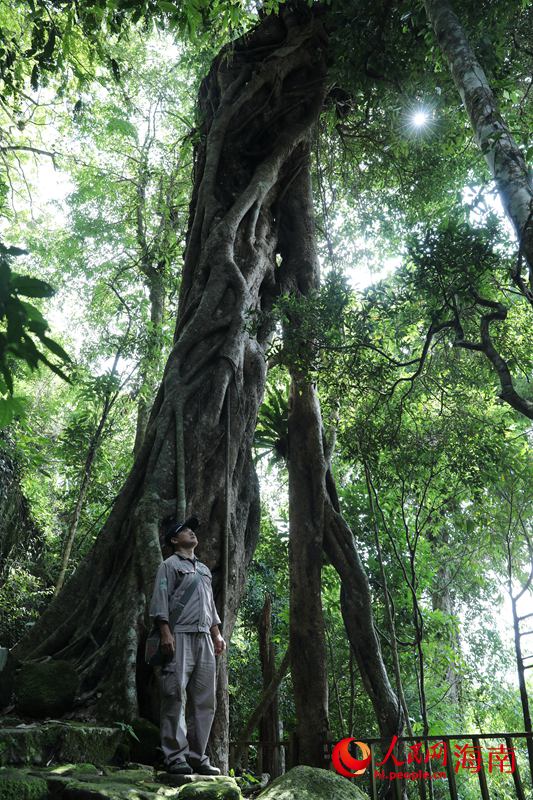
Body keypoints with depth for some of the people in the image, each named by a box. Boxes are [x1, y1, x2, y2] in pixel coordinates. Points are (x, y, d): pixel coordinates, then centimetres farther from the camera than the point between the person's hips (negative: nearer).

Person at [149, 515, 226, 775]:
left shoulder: (204, 569, 25)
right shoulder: (170, 565, 3)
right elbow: (160, 600, -6)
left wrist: (217, 635, 16)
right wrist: (166, 633, -17)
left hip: (204, 638, 7)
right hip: (180, 636, -7)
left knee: (205, 700, 5)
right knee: (175, 697, -7)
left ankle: (197, 756, 11)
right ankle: (175, 757, -1)